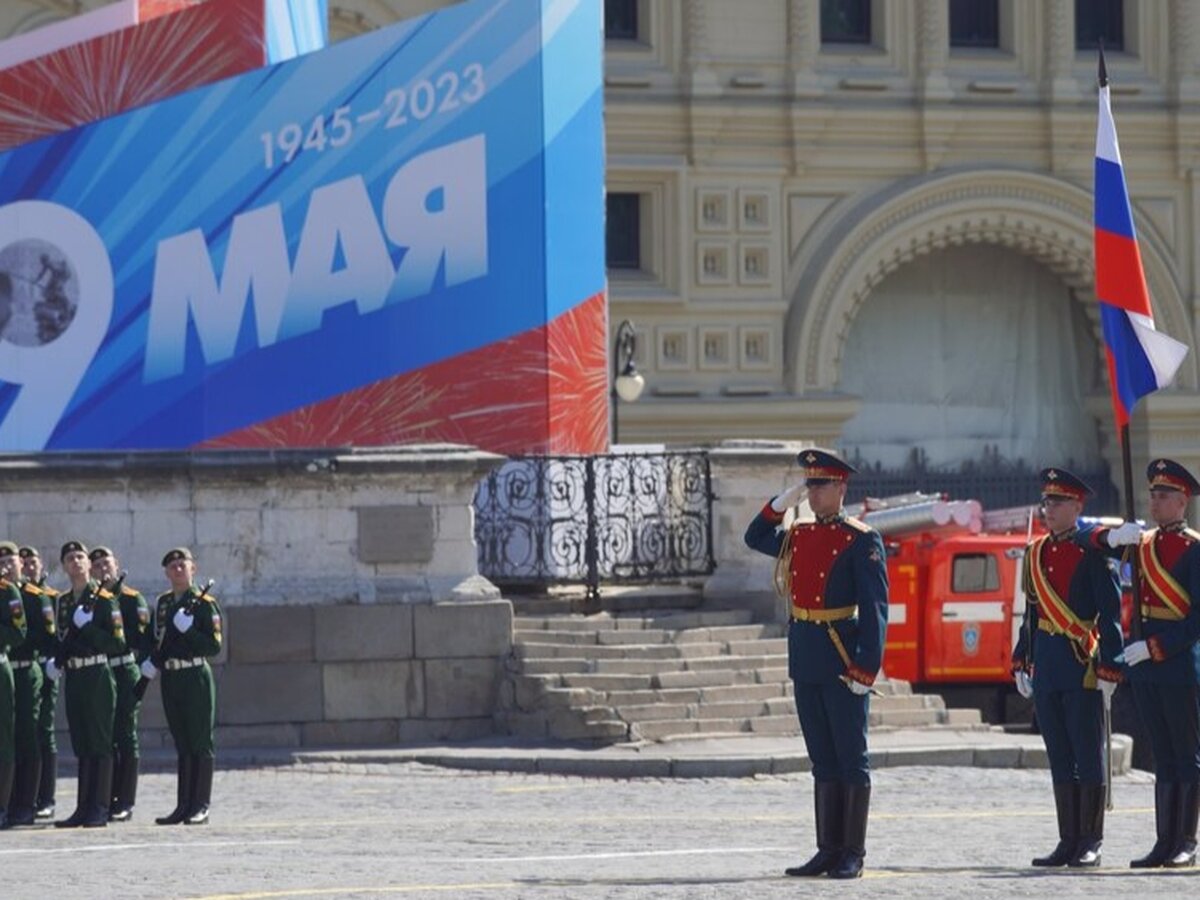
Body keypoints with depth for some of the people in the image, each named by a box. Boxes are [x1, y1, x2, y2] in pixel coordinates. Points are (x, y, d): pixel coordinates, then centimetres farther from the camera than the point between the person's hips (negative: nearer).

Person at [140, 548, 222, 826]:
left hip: (196, 678, -6)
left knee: (201, 743, -4)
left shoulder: (204, 603, -5)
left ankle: (201, 807, -2)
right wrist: (152, 663, 6)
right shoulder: (163, 603, 14)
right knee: (182, 745, 9)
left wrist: (189, 630, -21)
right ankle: (184, 806, 11)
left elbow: (214, 646, -10)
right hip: (170, 678, 6)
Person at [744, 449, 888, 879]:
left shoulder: (862, 541, -8)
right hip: (805, 661, 7)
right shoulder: (795, 536, 11)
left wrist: (866, 667, -18)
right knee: (823, 760, 10)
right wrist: (780, 504, 13)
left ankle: (852, 854, 3)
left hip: (843, 661, -7)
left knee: (851, 759, -1)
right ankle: (828, 850, 15)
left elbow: (875, 609, -12)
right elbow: (755, 538, 30)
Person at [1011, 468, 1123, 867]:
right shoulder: (1035, 552, 13)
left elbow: (1111, 613, -9)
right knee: (1059, 757, 8)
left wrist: (1109, 669, -14)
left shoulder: (1091, 552, -7)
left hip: (1082, 664, -6)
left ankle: (1090, 844, 2)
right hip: (1047, 665, 6)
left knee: (1088, 755, -2)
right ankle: (1068, 841, 12)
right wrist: (1021, 663, 14)